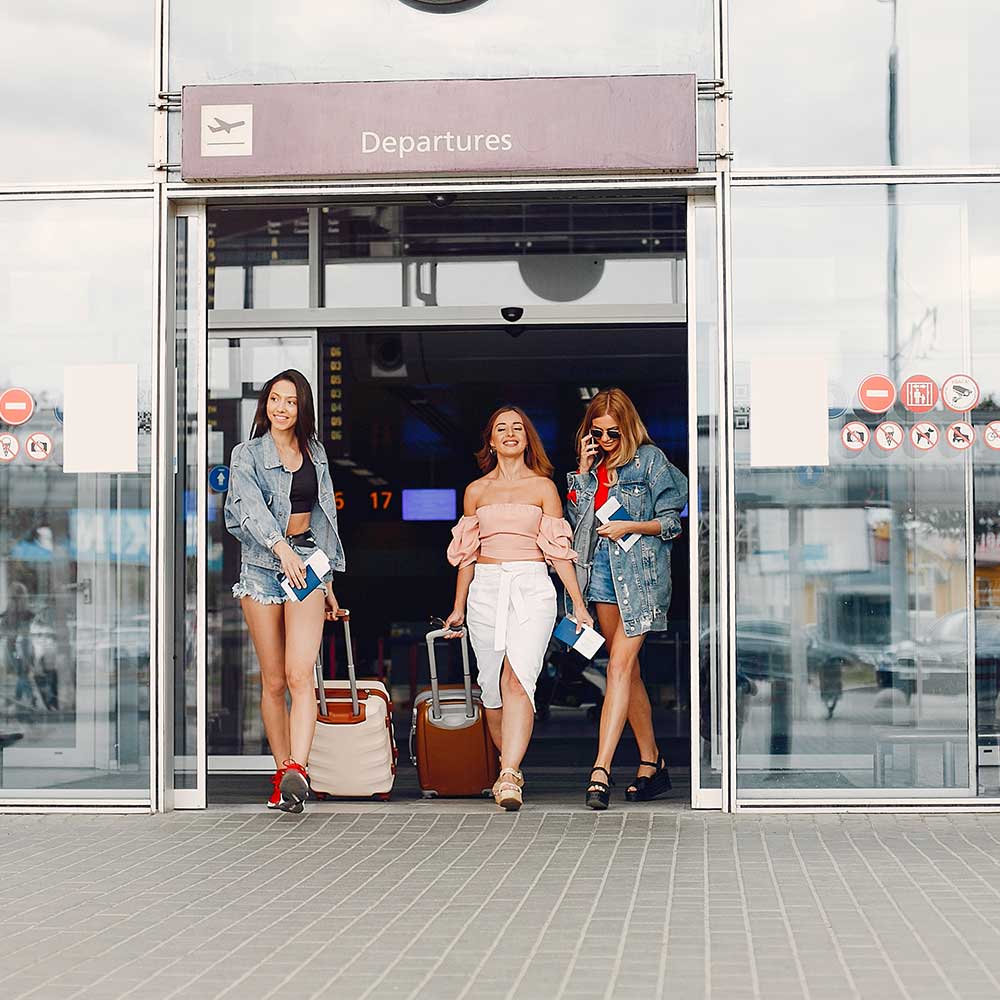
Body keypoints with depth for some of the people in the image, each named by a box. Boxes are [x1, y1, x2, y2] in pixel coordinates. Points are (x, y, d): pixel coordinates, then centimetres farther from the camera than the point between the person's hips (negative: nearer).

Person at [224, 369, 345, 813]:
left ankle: (296, 770, -27)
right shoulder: (247, 455, 3)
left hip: (306, 560, 1)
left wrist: (328, 582, 20)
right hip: (263, 565, -1)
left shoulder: (315, 453, 15)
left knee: (299, 674, -15)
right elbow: (249, 507, -15)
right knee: (273, 681, 2)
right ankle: (284, 772, 9)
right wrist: (280, 546, -34)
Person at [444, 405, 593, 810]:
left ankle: (508, 777, -27)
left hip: (532, 587, -3)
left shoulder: (543, 487, 7)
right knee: (492, 685, 3)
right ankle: (510, 769, 19)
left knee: (517, 680, -19)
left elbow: (558, 549, 5)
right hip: (486, 589, 3)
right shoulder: (476, 491, 13)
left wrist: (578, 602, 1)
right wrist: (459, 607, 16)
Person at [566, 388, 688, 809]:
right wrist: (582, 472, 2)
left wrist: (630, 526, -13)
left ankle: (601, 769, -20)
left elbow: (671, 521, -1)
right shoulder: (592, 464, 15)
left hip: (640, 569, -6)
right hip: (601, 567, 6)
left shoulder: (649, 459, -1)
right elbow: (577, 517, 10)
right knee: (627, 669, 9)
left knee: (620, 664, -14)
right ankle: (652, 764, 17)